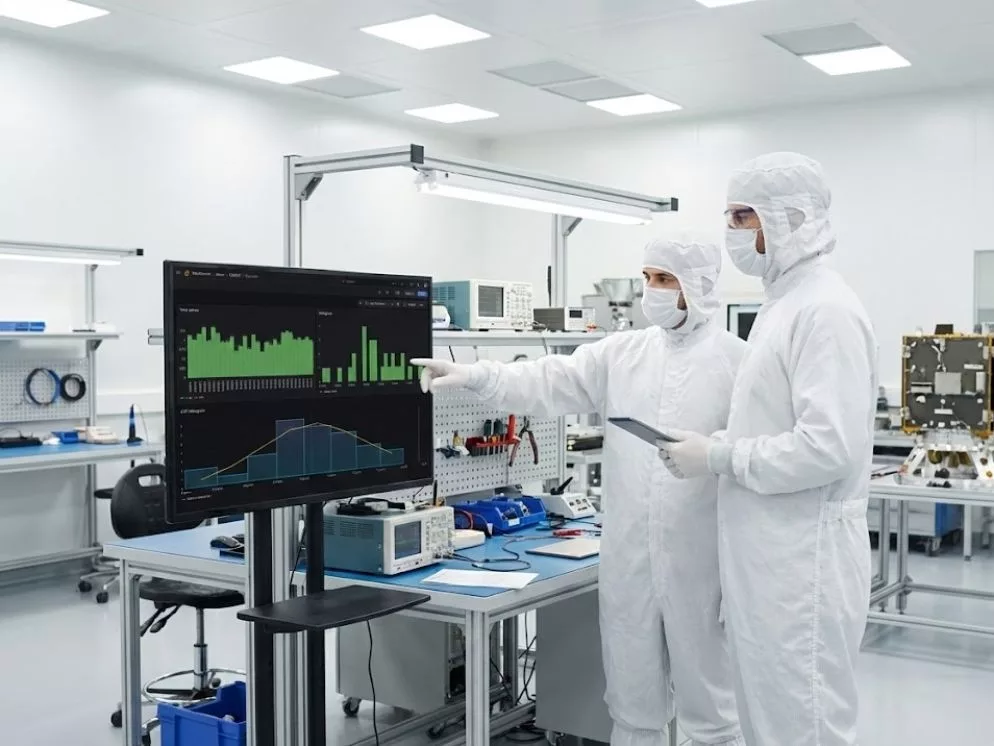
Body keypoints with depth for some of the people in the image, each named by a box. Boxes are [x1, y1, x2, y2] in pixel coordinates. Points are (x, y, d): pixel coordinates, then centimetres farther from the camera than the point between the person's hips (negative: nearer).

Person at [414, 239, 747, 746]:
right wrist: (475, 376, -17)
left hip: (697, 563, -4)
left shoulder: (737, 361, -5)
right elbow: (551, 384, -1)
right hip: (627, 560, 4)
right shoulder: (622, 353, 7)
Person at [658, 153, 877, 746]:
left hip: (803, 563, -10)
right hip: (769, 559, 10)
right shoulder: (785, 303, 14)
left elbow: (828, 448, -25)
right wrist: (719, 451, 8)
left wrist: (719, 457, -17)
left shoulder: (826, 311, -17)